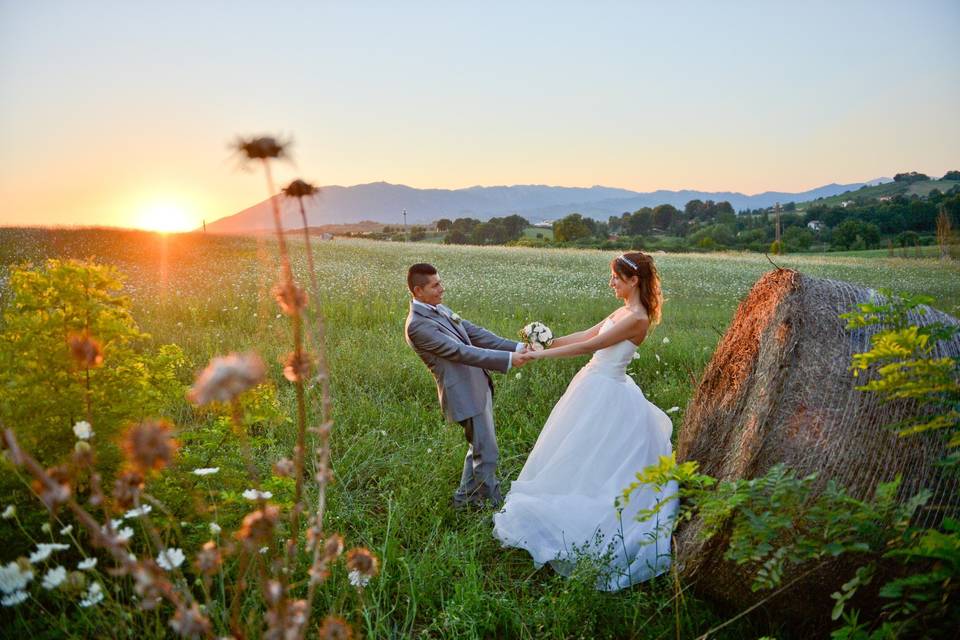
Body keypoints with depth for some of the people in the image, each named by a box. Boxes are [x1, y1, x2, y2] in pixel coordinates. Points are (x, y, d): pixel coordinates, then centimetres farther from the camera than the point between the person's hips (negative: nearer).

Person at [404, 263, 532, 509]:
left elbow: (475, 333, 8)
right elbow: (460, 351, -23)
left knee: (479, 448, 22)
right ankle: (495, 505, 21)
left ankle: (465, 497, 37)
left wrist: (517, 347, -2)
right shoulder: (417, 325, -19)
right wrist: (508, 359, -26)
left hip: (478, 386, 9)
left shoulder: (439, 309, 10)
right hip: (464, 394, -9)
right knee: (487, 454, 3)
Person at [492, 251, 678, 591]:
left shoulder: (637, 318, -20)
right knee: (578, 458, 19)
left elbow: (590, 345, -21)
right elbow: (586, 334, 13)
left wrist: (542, 355, -18)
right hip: (596, 386, 9)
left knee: (585, 460, 0)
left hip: (605, 394, -9)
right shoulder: (623, 311, 9)